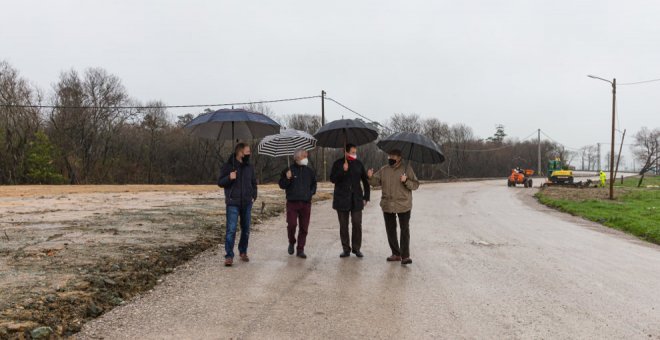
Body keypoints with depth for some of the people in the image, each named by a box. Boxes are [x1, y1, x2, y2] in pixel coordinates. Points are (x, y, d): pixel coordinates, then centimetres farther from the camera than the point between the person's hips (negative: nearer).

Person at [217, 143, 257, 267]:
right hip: (233, 204, -5)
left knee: (246, 229, 11)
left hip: (247, 203, 5)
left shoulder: (249, 167, 9)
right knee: (231, 230, -10)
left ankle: (243, 252, 27)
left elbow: (254, 183, 20)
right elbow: (220, 182, -2)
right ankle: (229, 256, -5)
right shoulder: (228, 166, -4)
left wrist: (254, 196, 7)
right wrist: (229, 178, -21)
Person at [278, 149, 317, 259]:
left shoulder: (309, 171, 11)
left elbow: (314, 184, 24)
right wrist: (287, 179, -16)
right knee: (291, 225, -11)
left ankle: (300, 250, 12)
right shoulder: (289, 170, 0)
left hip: (306, 203, 3)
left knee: (304, 228, 3)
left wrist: (311, 192, 8)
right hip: (292, 202, -3)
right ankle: (291, 242, 17)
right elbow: (281, 185, 2)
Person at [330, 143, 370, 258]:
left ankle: (356, 248, 8)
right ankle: (346, 249, 13)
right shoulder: (338, 163, 2)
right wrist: (343, 170, -18)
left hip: (356, 199, 1)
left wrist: (366, 197, 8)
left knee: (357, 224, -4)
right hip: (342, 199, -1)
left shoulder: (358, 164, 7)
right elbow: (332, 179, -6)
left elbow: (365, 181, 13)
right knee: (343, 225, 4)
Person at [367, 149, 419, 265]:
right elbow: (376, 182, 6)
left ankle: (405, 256, -2)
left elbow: (416, 185, -7)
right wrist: (370, 177, -14)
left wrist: (406, 181, -25)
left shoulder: (407, 169, -5)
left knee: (405, 230, -4)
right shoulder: (384, 170, 7)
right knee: (390, 230, 12)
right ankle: (396, 254, 24)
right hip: (387, 206, 5)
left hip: (403, 206, -4)